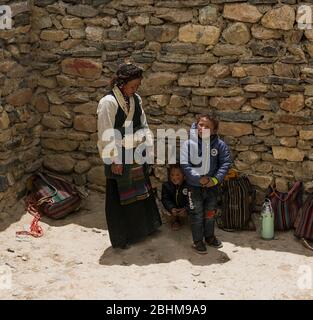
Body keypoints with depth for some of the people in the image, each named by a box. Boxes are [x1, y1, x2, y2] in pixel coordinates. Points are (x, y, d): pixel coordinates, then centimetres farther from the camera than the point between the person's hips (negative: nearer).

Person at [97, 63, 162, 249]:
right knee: (120, 197, 6)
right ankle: (121, 237, 21)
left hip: (137, 154, 7)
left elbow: (143, 125, 13)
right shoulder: (108, 102, -17)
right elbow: (106, 135, -17)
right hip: (119, 157, -7)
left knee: (141, 191, 20)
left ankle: (144, 227, 39)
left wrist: (148, 143, -1)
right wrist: (114, 160, -16)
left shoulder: (136, 100, 4)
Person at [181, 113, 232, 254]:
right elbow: (185, 165, -19)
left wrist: (215, 179, -16)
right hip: (195, 186, -3)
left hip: (212, 186, 3)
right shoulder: (189, 144, -16)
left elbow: (225, 163, -6)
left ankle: (209, 237, 41)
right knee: (197, 215, 9)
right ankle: (198, 241, 26)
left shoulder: (220, 145, -9)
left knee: (210, 214, 21)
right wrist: (199, 178, -23)